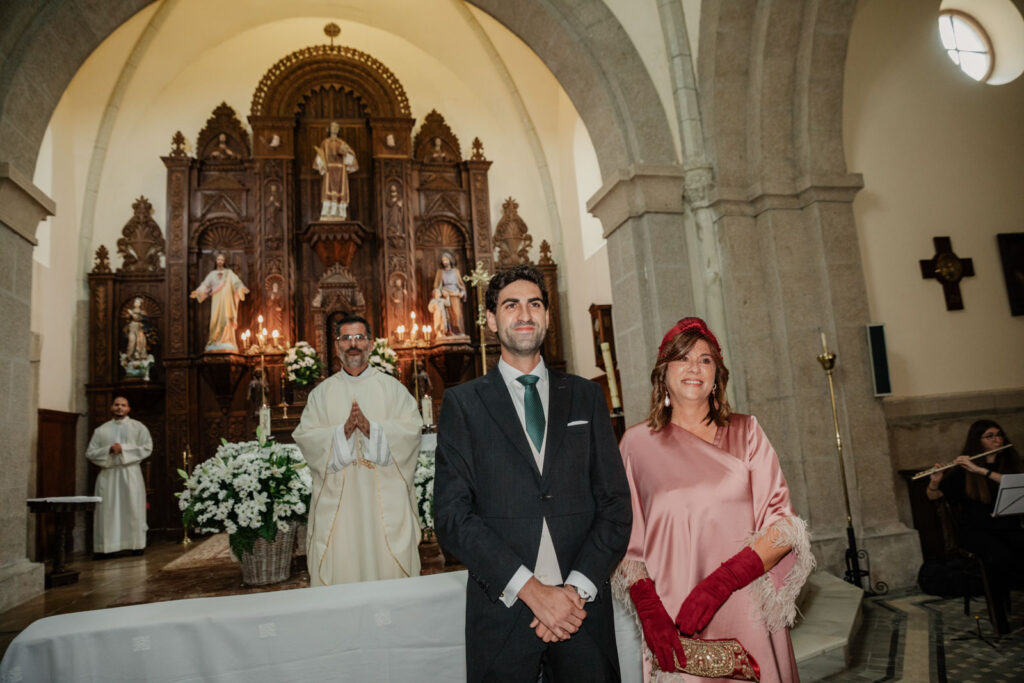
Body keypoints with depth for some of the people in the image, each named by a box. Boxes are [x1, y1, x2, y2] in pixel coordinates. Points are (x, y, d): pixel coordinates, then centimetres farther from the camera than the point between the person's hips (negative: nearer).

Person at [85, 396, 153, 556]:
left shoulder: (138, 427, 8)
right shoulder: (101, 430, 14)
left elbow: (147, 447, -2)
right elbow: (90, 453, 8)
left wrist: (123, 449, -10)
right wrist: (108, 450, -10)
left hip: (130, 473, -2)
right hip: (108, 473, 2)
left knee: (133, 508, -3)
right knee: (107, 510, -2)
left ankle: (136, 544, 1)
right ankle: (105, 547, 2)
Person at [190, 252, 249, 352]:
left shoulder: (229, 272, 9)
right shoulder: (212, 274, 14)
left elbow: (237, 282, -5)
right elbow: (205, 285, 6)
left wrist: (242, 288, -26)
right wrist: (197, 292, -12)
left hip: (226, 300, -1)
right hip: (216, 300, 2)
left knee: (226, 320, -10)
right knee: (215, 320, -7)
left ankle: (226, 343, -12)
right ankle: (214, 342, -6)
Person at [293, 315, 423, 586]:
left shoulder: (392, 387, 8)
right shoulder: (322, 392, 10)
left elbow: (412, 428, -4)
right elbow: (304, 436, -1)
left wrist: (372, 429, -18)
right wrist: (342, 432, -17)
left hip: (385, 498, 0)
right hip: (337, 500, 1)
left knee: (388, 564, 1)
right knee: (340, 568, 2)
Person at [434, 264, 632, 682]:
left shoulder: (586, 396, 7)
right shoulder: (462, 403, 1)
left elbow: (615, 503, 3)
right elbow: (451, 515, -7)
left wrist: (577, 587, -9)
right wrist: (531, 589, -13)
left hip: (583, 607, 2)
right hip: (502, 611, -1)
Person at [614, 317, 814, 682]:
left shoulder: (746, 432, 2)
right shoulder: (637, 442, 1)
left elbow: (784, 527, -3)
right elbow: (626, 538, 1)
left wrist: (719, 583, -16)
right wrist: (650, 611, -13)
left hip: (746, 618, 1)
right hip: (672, 622, 0)